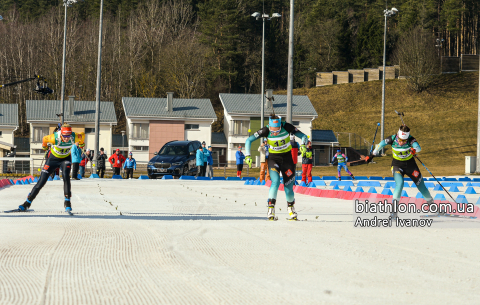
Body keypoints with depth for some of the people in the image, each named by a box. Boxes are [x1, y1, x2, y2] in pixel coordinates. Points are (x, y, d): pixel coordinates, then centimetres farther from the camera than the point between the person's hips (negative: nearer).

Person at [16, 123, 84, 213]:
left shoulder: (74, 137, -28)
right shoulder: (54, 138, -34)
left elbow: (82, 135, -3)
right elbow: (45, 139, -11)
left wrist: (81, 144, 18)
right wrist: (44, 147, 11)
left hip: (66, 159, 1)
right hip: (53, 158, -1)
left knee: (66, 176, -27)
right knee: (42, 181, -3)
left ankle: (67, 202, -20)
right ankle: (27, 203, 9)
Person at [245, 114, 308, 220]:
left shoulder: (287, 127, -18)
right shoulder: (266, 131, -18)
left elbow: (303, 137, -12)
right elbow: (248, 141, -11)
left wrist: (303, 145, -33)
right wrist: (248, 155, -20)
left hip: (287, 159, 1)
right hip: (273, 159, -1)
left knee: (288, 188, 3)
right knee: (276, 181, -25)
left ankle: (291, 208, 30)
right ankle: (271, 209, -23)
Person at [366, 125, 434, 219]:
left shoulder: (411, 139, -23)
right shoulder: (392, 139, -19)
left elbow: (418, 147, -42)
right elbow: (381, 145, -1)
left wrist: (415, 149, -66)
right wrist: (372, 155, 8)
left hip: (410, 164, 1)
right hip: (397, 165, -1)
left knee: (421, 186, 9)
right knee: (399, 184, -26)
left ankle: (431, 203, 36)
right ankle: (394, 210, -27)